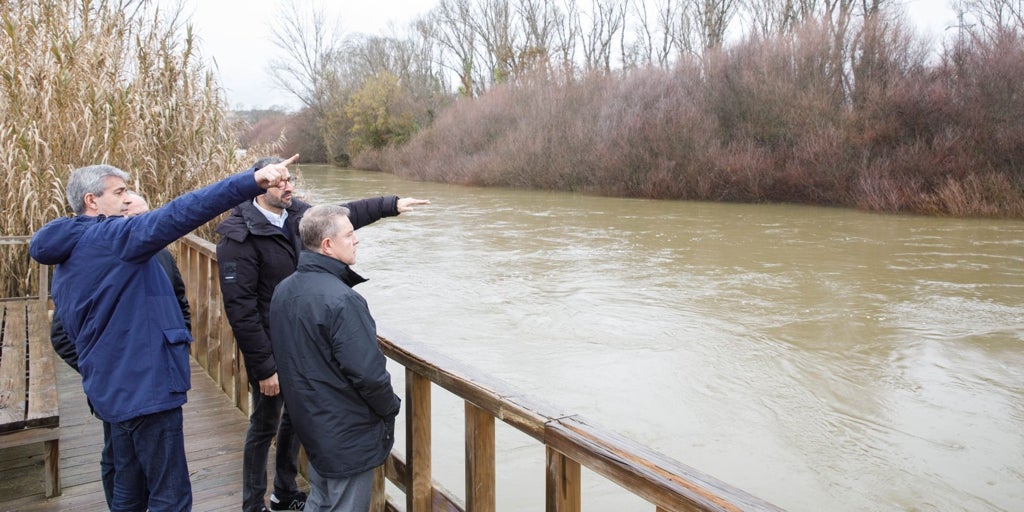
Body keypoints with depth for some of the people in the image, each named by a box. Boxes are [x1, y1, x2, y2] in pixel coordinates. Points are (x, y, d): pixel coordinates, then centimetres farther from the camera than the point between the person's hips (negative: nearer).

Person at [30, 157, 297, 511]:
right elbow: (177, 216, -31)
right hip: (146, 389, -10)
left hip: (114, 390, 10)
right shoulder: (109, 236, -14)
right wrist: (251, 181, -40)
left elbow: (68, 333, 21)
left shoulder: (66, 264, 15)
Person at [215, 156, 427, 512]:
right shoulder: (240, 236, -19)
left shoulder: (297, 214, -1)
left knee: (295, 417, 19)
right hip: (270, 348, -7)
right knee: (265, 425, 6)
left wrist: (392, 205, 15)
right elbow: (240, 308, -21)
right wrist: (263, 366, -20)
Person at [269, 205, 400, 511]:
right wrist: (391, 408, -8)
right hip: (347, 433, -8)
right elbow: (368, 373, -26)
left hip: (309, 421, 8)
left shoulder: (284, 290, 2)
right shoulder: (341, 299, -26)